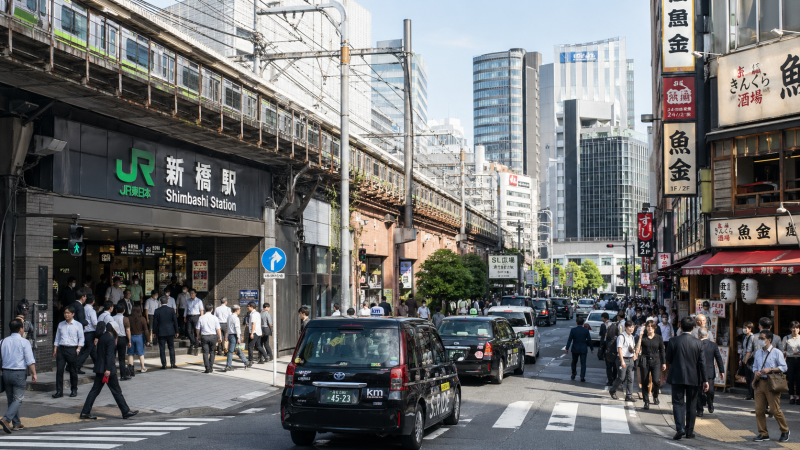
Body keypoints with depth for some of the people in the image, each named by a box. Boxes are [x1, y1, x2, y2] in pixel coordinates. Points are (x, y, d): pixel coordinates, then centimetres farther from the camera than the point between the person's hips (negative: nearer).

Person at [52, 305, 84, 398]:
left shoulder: (78, 325, 2)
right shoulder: (61, 325, 11)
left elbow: (81, 338, 2)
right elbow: (57, 338, 14)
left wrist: (78, 349, -8)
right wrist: (55, 350, 7)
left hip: (72, 349, -3)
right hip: (61, 349, 3)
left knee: (73, 371, 5)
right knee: (59, 370, -4)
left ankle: (74, 390, 18)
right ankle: (59, 391, 0)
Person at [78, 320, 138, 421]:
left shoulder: (101, 337, 12)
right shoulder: (110, 339, -13)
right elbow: (109, 354, -19)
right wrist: (108, 369, -22)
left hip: (99, 368, 8)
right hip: (107, 368, -8)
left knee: (95, 390, 8)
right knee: (117, 391, -1)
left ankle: (85, 412, 5)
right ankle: (126, 412, 6)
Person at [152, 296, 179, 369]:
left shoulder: (157, 311, -5)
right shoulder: (171, 310, -3)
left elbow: (155, 322, -3)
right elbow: (175, 321, 0)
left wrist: (154, 332, 6)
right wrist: (176, 331, 8)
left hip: (161, 332, -1)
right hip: (170, 332, 1)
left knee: (162, 349, 4)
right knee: (171, 348, 9)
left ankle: (164, 364, 2)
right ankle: (172, 363, 6)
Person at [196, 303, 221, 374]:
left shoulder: (201, 318, -2)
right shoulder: (214, 318, -4)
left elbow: (198, 329, 5)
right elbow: (217, 329, -3)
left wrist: (198, 337, 19)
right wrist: (220, 337, 9)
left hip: (204, 337, 0)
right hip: (213, 336, 0)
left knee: (205, 353, 1)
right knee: (212, 352, 15)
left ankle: (207, 368, -6)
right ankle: (211, 368, 16)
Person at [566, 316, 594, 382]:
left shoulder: (573, 330, -9)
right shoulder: (586, 330, -8)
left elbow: (569, 340, -7)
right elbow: (589, 340, -2)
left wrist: (567, 349, -1)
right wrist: (592, 349, 9)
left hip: (575, 349, 1)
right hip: (583, 349, -1)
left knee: (574, 362, 19)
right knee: (583, 363, 3)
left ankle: (573, 375, 29)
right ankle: (582, 377, -4)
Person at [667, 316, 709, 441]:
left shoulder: (674, 341, -7)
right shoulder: (698, 343, -5)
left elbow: (668, 359, 1)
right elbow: (702, 362, -5)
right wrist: (705, 380, -1)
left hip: (677, 377, -1)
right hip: (693, 378, 1)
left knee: (678, 403, 2)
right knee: (691, 405, 12)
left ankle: (680, 428, -15)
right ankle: (690, 430, 18)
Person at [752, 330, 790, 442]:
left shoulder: (777, 352, -4)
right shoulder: (758, 353, 14)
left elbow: (784, 367, -5)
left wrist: (770, 369, -16)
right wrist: (755, 372, -1)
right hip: (760, 382, 6)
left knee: (775, 409, -4)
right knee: (759, 410, 1)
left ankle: (785, 431, 17)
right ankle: (763, 434, 11)